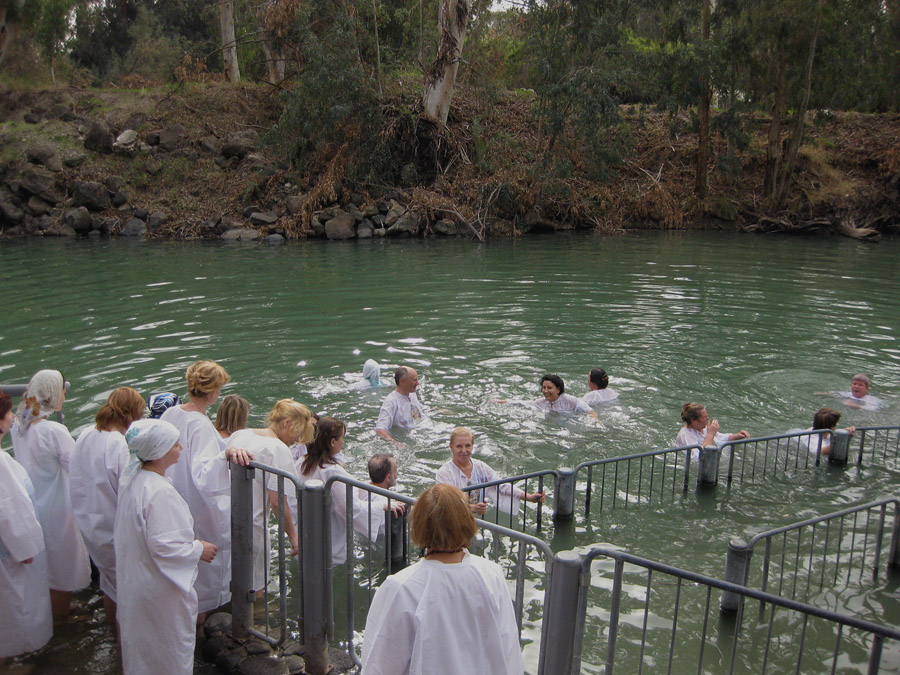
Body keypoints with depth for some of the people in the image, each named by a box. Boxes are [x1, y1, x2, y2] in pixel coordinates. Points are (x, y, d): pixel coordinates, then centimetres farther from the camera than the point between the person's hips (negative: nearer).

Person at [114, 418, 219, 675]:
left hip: (132, 583, 9)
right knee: (171, 650, 12)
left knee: (142, 649, 26)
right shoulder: (160, 492, -31)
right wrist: (199, 550, -15)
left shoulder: (130, 478, -2)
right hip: (160, 589, -9)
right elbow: (164, 547, -30)